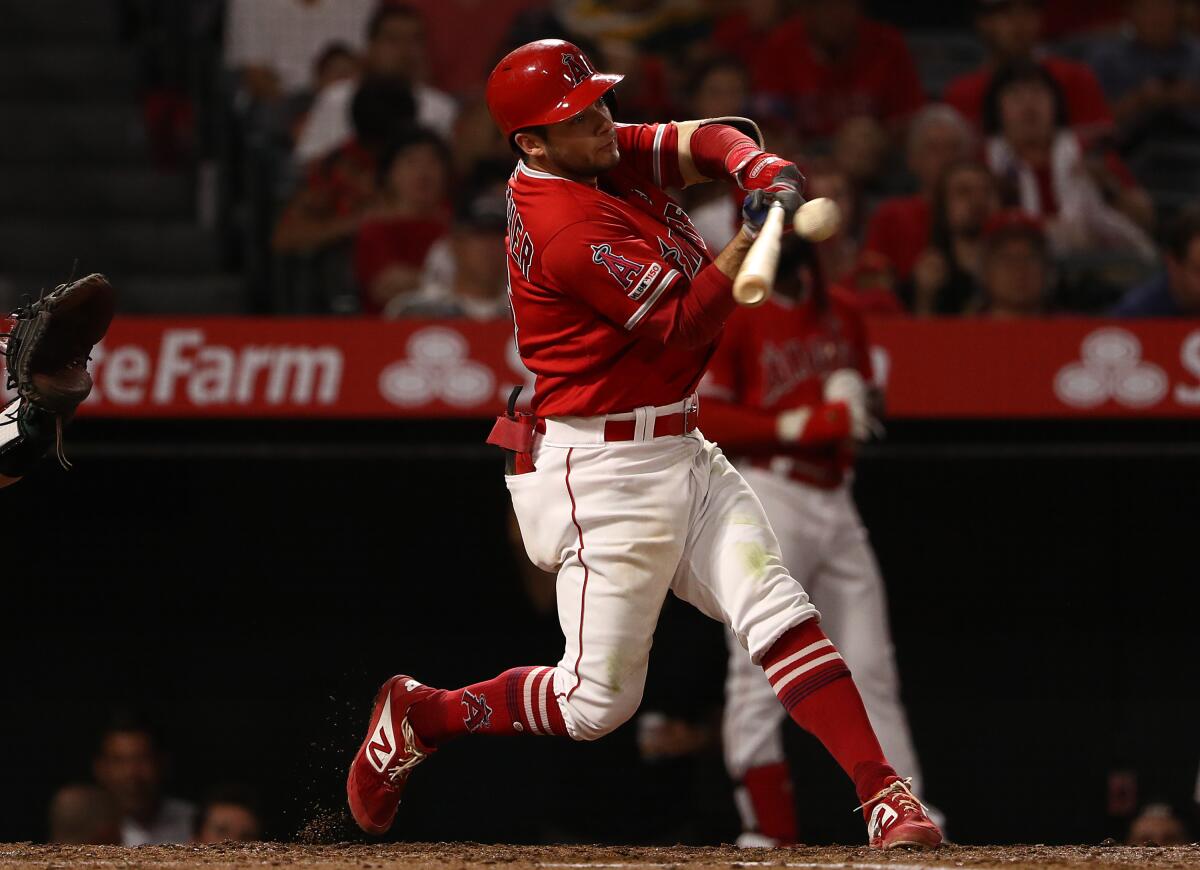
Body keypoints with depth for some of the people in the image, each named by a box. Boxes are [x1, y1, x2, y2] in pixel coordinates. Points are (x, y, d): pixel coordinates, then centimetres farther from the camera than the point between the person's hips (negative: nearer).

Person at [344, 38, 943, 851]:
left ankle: (883, 793, -13)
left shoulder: (609, 156, 6)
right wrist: (754, 237, -22)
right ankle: (420, 715, 19)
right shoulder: (570, 229, -22)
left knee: (777, 606, -7)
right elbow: (682, 322, -19)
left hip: (680, 449, 9)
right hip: (603, 470, -9)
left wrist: (761, 170, -11)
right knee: (598, 702, -2)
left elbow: (709, 141, 10)